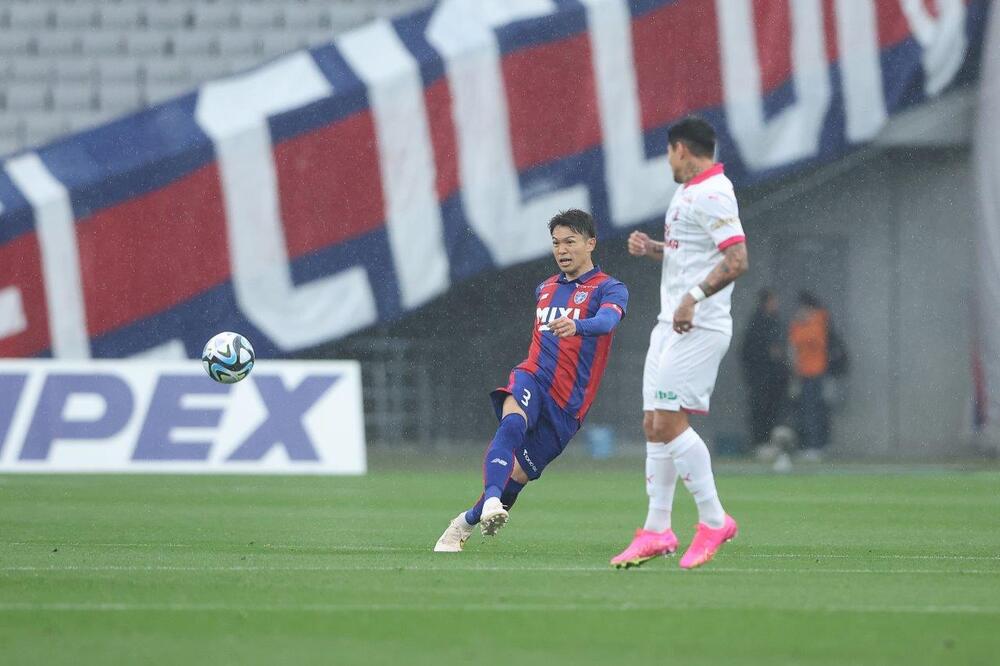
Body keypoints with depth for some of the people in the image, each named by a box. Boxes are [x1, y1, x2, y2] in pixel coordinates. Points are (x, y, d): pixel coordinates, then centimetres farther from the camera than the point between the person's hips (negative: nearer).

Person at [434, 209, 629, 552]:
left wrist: (577, 326, -47)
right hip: (533, 378, 2)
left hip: (568, 403, -2)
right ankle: (492, 501, -50)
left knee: (518, 474, 2)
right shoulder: (544, 289, 17)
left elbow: (607, 320, -25)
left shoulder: (609, 289, -2)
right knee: (513, 423, -33)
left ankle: (465, 523, 25)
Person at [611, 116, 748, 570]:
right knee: (654, 425, 7)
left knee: (670, 421, -15)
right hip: (671, 325, 10)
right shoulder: (688, 192, 18)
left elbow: (737, 260, -23)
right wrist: (650, 248, 12)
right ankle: (656, 531, 9)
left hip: (698, 328, -10)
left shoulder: (712, 195, -14)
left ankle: (713, 520, -7)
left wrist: (694, 297, -29)